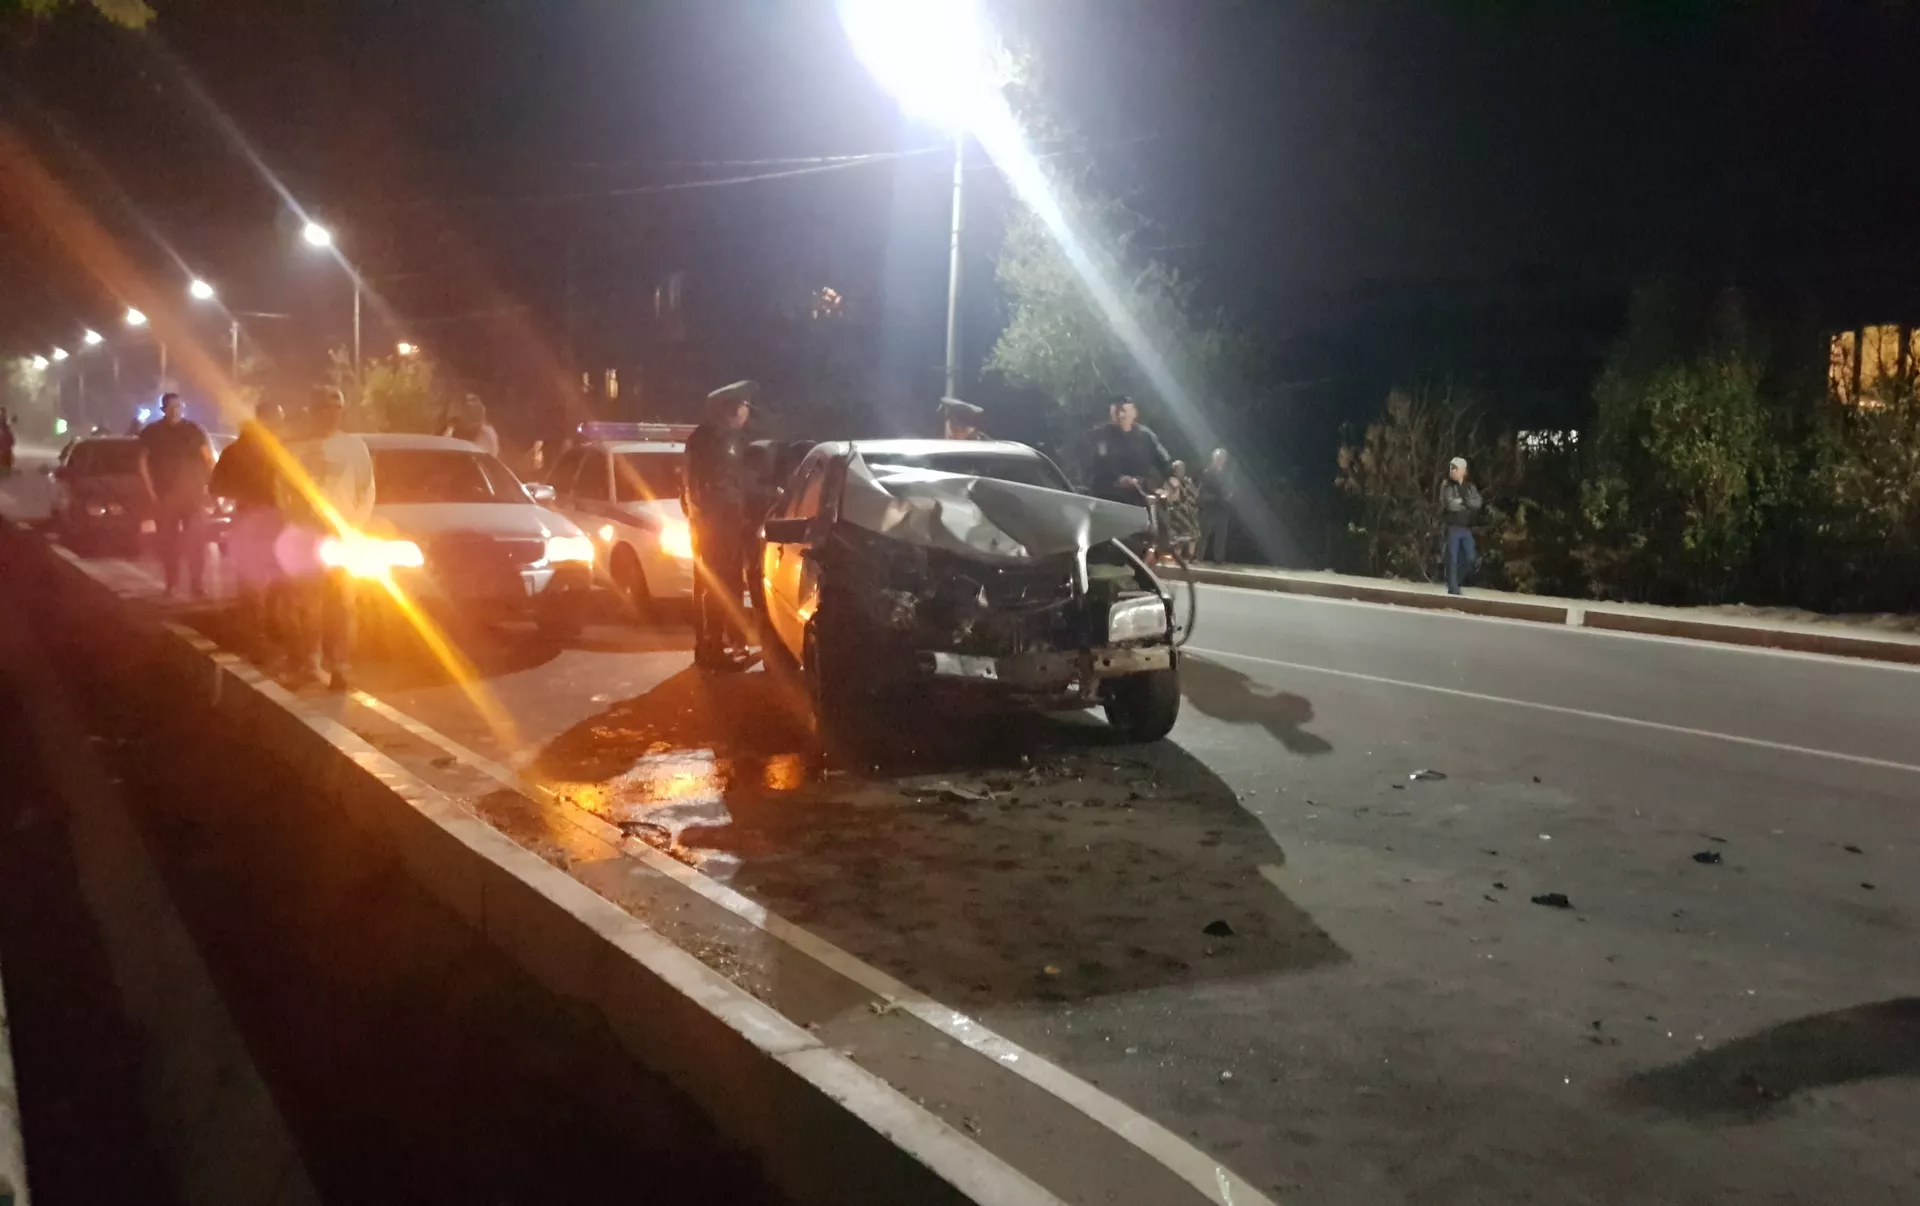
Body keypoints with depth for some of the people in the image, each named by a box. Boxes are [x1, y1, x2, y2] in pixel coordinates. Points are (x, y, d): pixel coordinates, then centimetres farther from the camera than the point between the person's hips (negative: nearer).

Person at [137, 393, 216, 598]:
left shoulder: (194, 430, 4)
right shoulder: (151, 432, 5)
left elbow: (209, 460, 3)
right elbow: (143, 463, 5)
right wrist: (151, 492, -3)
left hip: (193, 493, -1)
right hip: (164, 496, 1)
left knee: (196, 539, -7)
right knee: (167, 540, 3)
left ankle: (198, 583, -6)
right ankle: (171, 584, 11)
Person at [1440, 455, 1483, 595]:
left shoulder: (1470, 487, 11)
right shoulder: (1446, 486, -1)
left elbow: (1477, 503, -4)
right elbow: (1450, 504, -14)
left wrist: (1461, 500, -14)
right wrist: (1466, 503, -2)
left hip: (1467, 529, 4)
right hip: (1452, 528, -4)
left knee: (1470, 558, 4)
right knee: (1453, 559, -4)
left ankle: (1455, 581, 23)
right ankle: (1453, 589, 2)